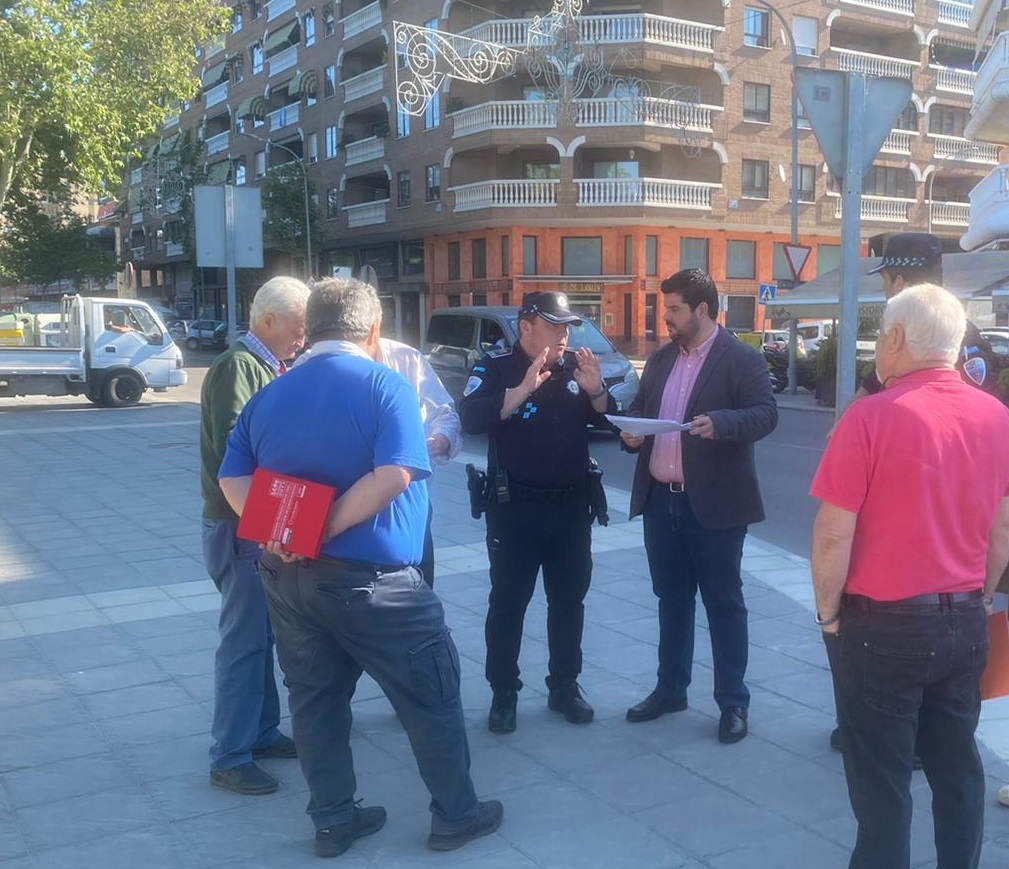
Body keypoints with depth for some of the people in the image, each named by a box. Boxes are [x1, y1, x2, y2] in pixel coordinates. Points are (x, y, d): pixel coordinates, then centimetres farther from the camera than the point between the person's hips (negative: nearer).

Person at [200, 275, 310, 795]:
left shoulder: (267, 367, 14)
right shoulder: (237, 367, -15)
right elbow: (234, 447, -25)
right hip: (241, 526, -9)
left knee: (260, 634, 17)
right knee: (244, 640, -3)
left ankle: (261, 732, 29)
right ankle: (230, 758, 6)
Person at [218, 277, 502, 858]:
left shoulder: (271, 395, 8)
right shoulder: (386, 386, -10)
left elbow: (233, 478, 4)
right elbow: (394, 476, -23)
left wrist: (273, 535, -8)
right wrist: (324, 529, -19)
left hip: (287, 576, 6)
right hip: (369, 578, -6)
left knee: (315, 699, 17)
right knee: (432, 697, 10)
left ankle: (334, 822, 27)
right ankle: (456, 816, 21)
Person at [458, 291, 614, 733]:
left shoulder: (575, 366, 6)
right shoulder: (496, 368, -7)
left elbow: (606, 420, 8)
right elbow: (470, 418, -24)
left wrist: (596, 390, -13)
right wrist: (524, 389, -34)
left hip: (571, 504, 5)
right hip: (515, 506, -4)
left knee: (569, 600, 13)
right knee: (508, 602, 3)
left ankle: (565, 687, 26)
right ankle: (504, 694, 15)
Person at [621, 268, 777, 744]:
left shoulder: (742, 359, -7)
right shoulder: (660, 358, 13)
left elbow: (766, 414, -16)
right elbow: (639, 406, 19)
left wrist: (719, 422, -33)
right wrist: (631, 430, -3)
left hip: (713, 504, -6)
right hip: (660, 500, 6)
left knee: (723, 603, 4)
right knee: (671, 599, 17)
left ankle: (733, 702, 16)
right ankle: (670, 689, 30)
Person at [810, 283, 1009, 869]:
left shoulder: (872, 417, -18)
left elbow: (834, 535, -17)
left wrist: (829, 613, -3)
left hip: (883, 624, -5)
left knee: (882, 779, 6)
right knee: (958, 765, 17)